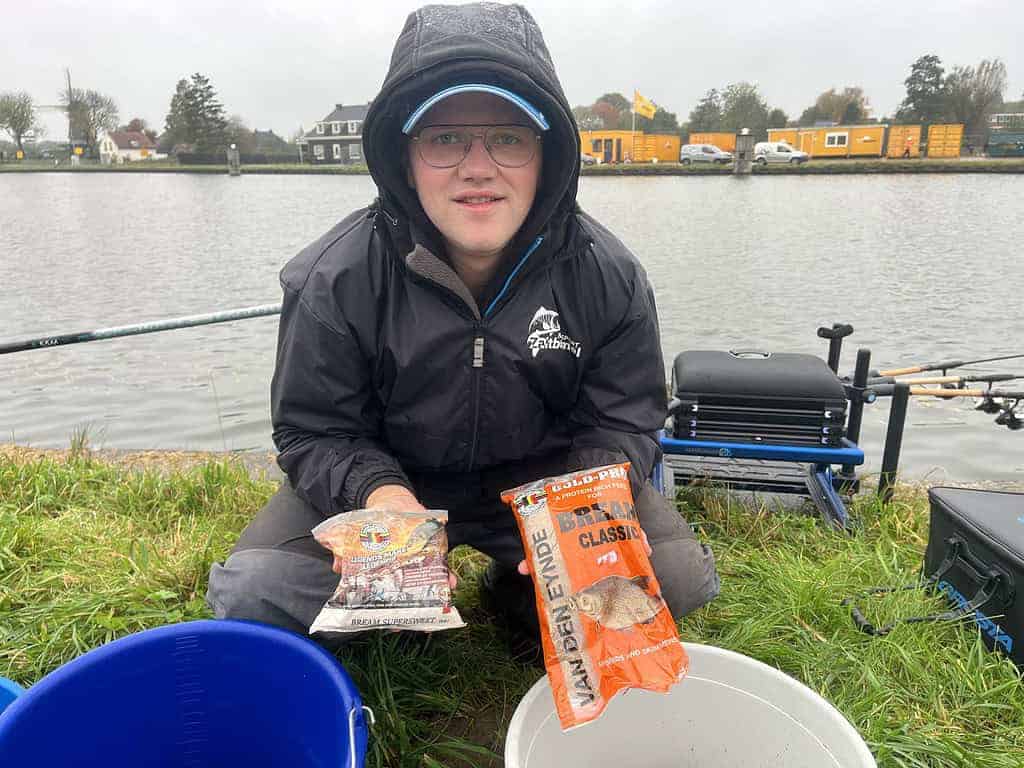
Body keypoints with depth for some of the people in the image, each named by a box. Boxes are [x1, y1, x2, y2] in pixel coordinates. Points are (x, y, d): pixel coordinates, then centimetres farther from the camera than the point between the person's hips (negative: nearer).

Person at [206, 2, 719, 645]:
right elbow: (314, 430, -9)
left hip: (549, 476, 1)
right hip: (390, 476, 0)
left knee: (681, 584, -16)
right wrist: (376, 490, -31)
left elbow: (625, 422, -6)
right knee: (251, 594, -19)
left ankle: (518, 593, 12)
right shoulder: (336, 280, -17)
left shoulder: (610, 277, -14)